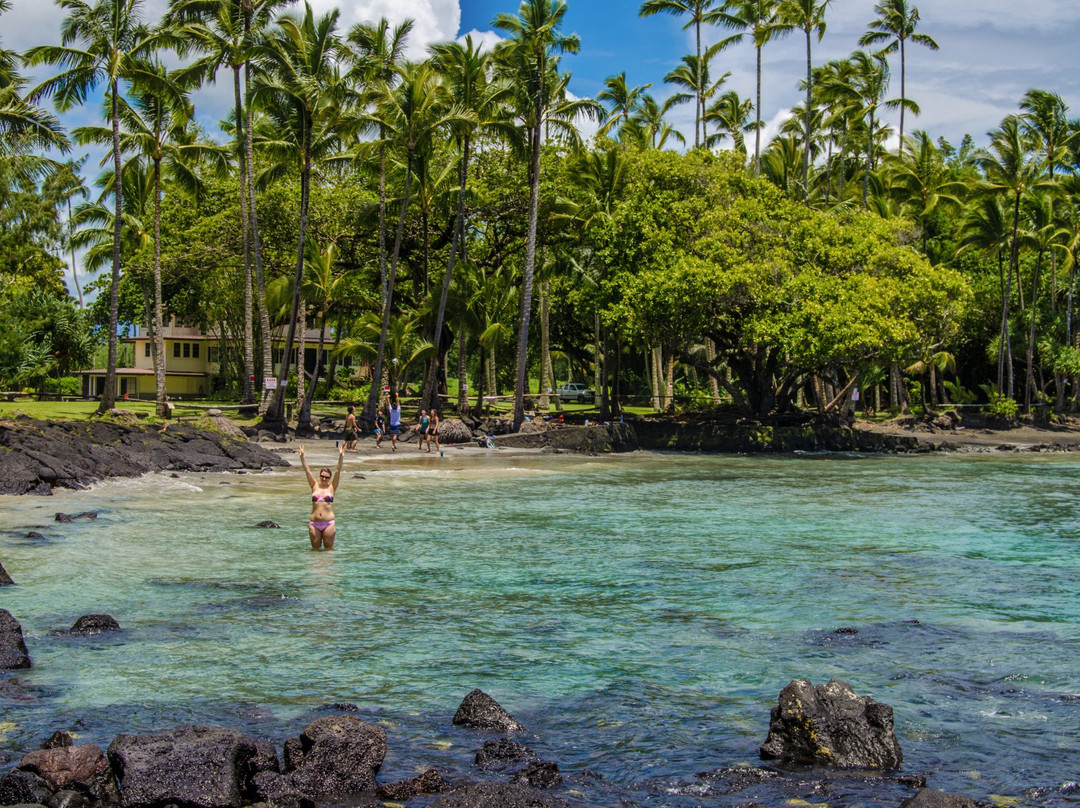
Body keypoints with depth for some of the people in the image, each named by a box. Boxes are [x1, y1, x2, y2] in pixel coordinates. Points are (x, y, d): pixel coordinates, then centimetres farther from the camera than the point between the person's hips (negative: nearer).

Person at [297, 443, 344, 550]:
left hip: (328, 523, -2)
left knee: (329, 549, 4)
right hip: (314, 523, 2)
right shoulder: (315, 486, 10)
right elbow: (307, 470, 6)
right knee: (315, 549, 6)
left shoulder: (332, 487, 6)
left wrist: (341, 456, -12)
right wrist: (302, 456, 0)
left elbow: (338, 471, -2)